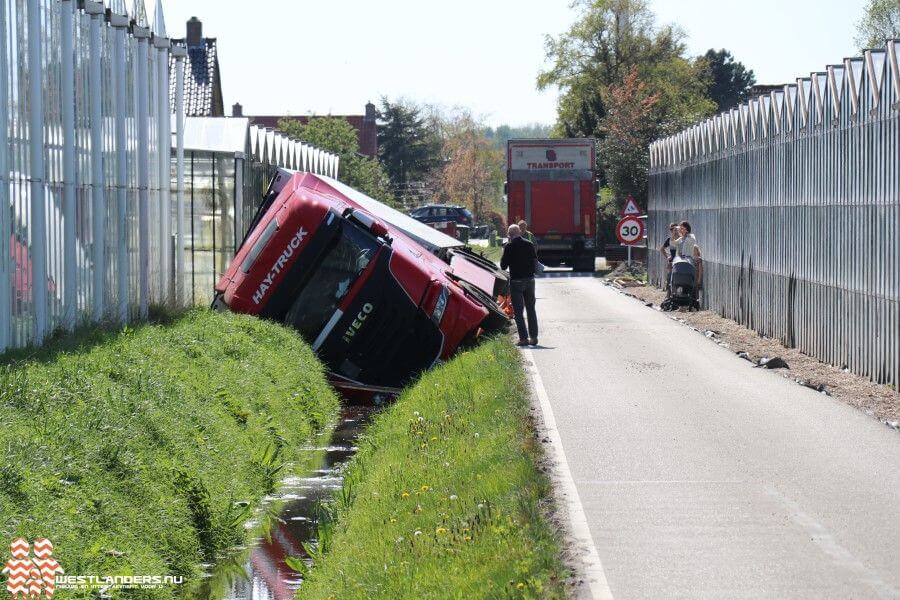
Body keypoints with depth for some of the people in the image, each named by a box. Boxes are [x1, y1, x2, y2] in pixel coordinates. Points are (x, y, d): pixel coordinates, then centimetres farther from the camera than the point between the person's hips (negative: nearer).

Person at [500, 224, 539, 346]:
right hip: (530, 279, 4)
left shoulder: (509, 246, -10)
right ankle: (533, 337, 13)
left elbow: (503, 265, -8)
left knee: (518, 311, 1)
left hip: (516, 281, -4)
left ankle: (524, 338, -5)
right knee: (531, 309, 14)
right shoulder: (529, 244, 2)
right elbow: (535, 260, 8)